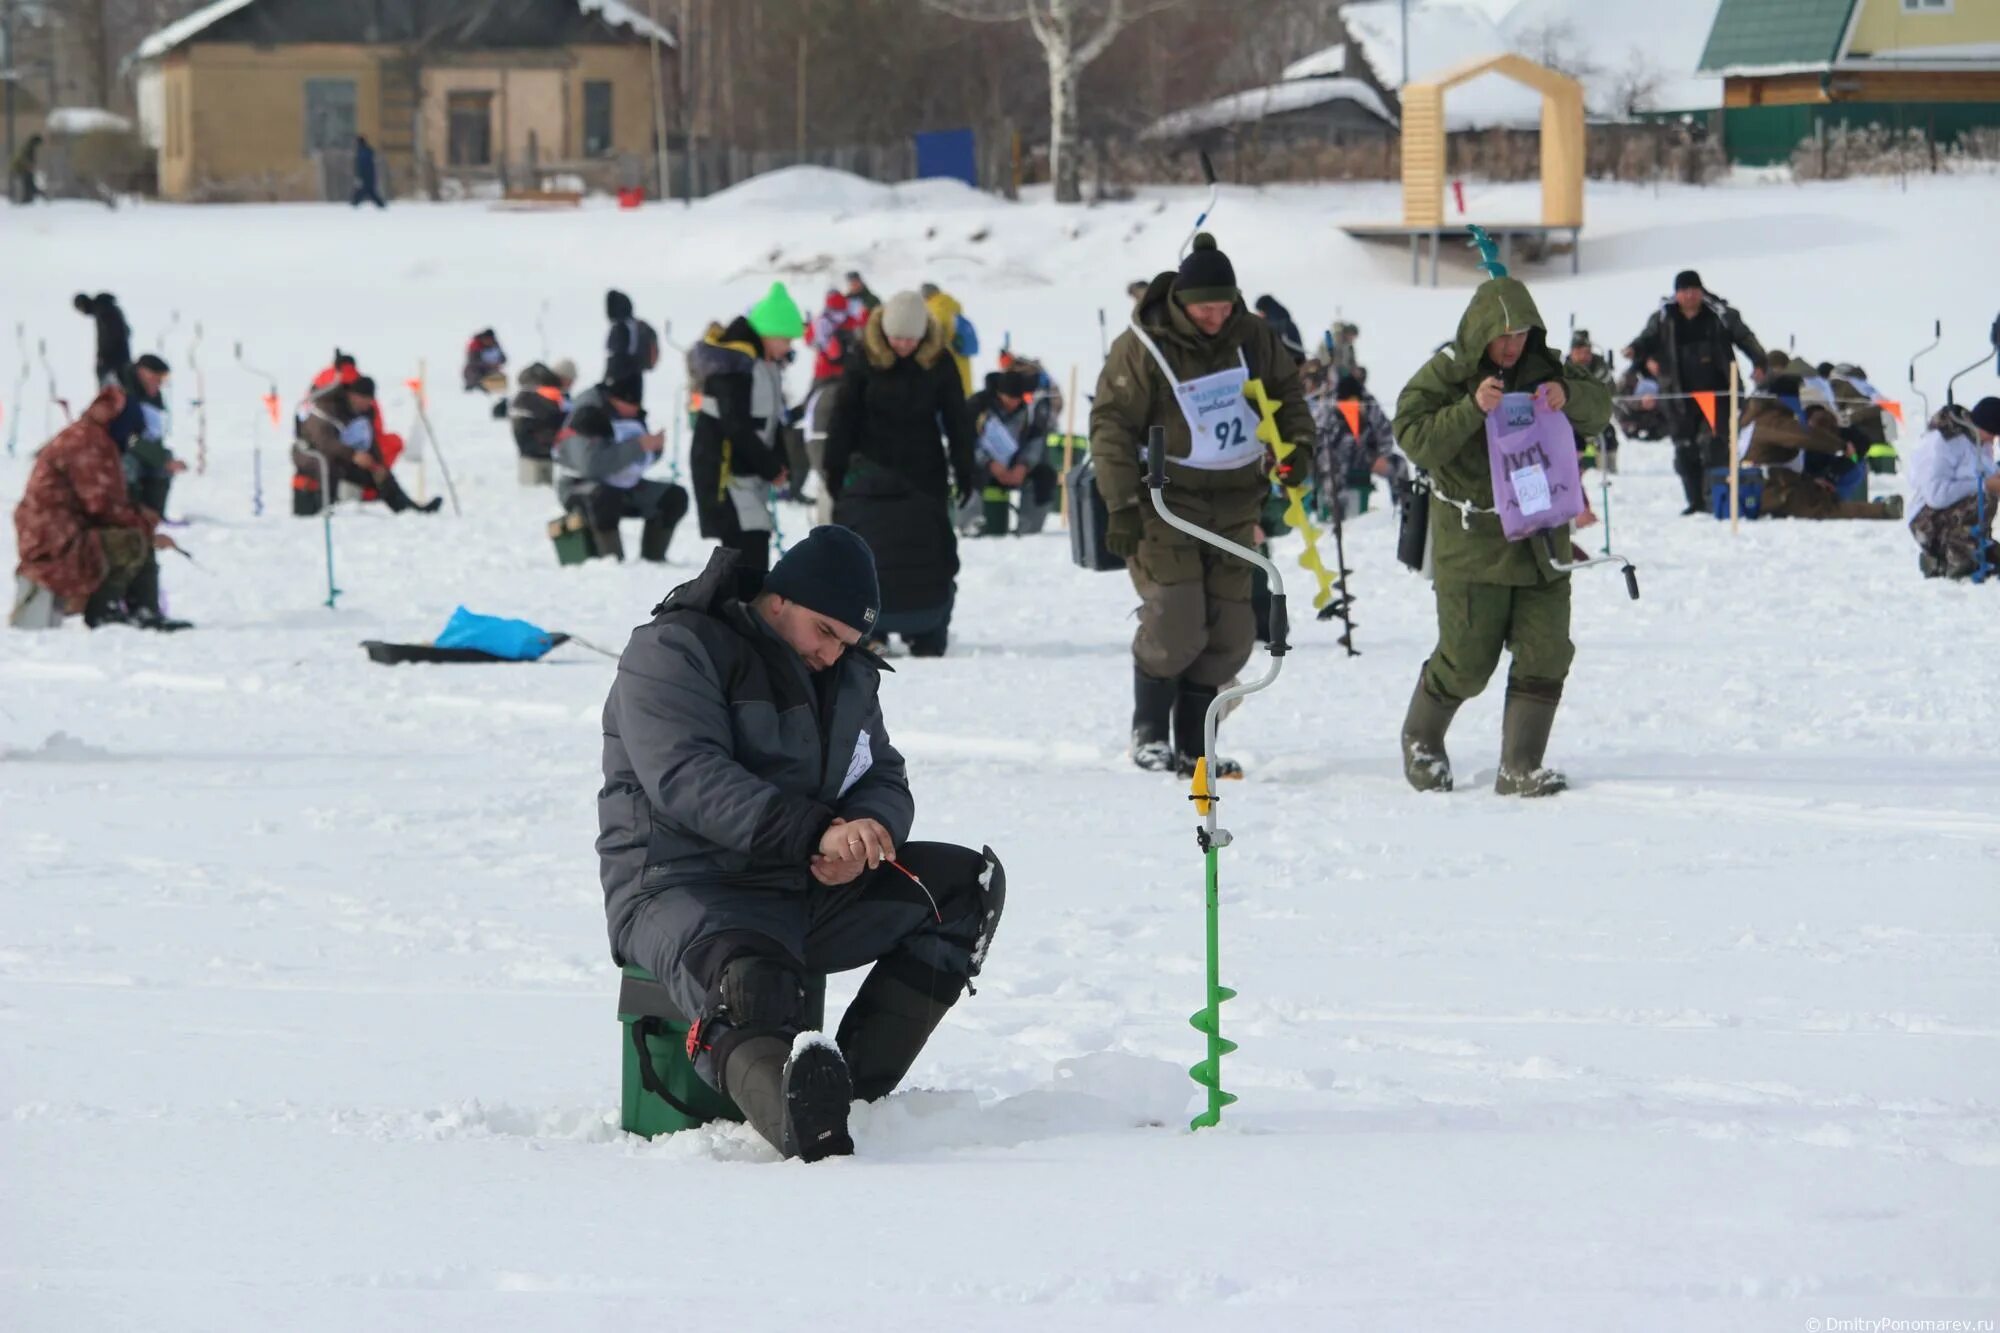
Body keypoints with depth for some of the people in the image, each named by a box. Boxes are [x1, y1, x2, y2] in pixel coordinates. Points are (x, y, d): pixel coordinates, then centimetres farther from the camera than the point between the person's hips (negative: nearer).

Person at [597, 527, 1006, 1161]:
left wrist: (865, 832, -14)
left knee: (968, 884, -4)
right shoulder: (673, 651, -8)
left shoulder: (848, 675, 18)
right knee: (750, 991, -39)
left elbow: (885, 781, 14)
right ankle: (808, 1127, -74)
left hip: (807, 891, 8)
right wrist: (817, 832, -32)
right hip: (680, 889, -8)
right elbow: (687, 779, -22)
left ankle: (861, 1084, -17)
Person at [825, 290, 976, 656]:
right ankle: (869, 634, 1)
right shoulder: (865, 358, -7)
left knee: (929, 554, 0)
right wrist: (834, 471, -4)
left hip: (924, 471, 1)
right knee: (868, 550, -4)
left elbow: (957, 420, 2)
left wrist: (964, 472, 1)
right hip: (871, 471, -1)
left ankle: (928, 637, 6)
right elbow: (844, 417, -2)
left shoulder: (939, 360, -4)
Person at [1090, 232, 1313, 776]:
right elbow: (1111, 425, -10)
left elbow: (1286, 392, 19)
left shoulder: (1253, 337, 2)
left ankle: (1193, 744, 13)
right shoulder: (1141, 348, -12)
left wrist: (1297, 445, 2)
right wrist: (1122, 506, -15)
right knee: (1174, 625, -16)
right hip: (1164, 504, -5)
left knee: (1229, 633, 2)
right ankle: (1149, 730, 5)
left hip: (1234, 505, 5)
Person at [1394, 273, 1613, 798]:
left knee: (1545, 656, -3)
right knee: (1466, 662, 1)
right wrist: (1473, 409, -28)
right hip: (1472, 540, -4)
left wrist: (1566, 396, -15)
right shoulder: (1444, 374, -7)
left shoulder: (1542, 366, 6)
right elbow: (1414, 439, -15)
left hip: (1541, 538, 4)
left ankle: (1520, 768, 4)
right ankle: (1421, 740, 28)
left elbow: (1599, 408, 7)